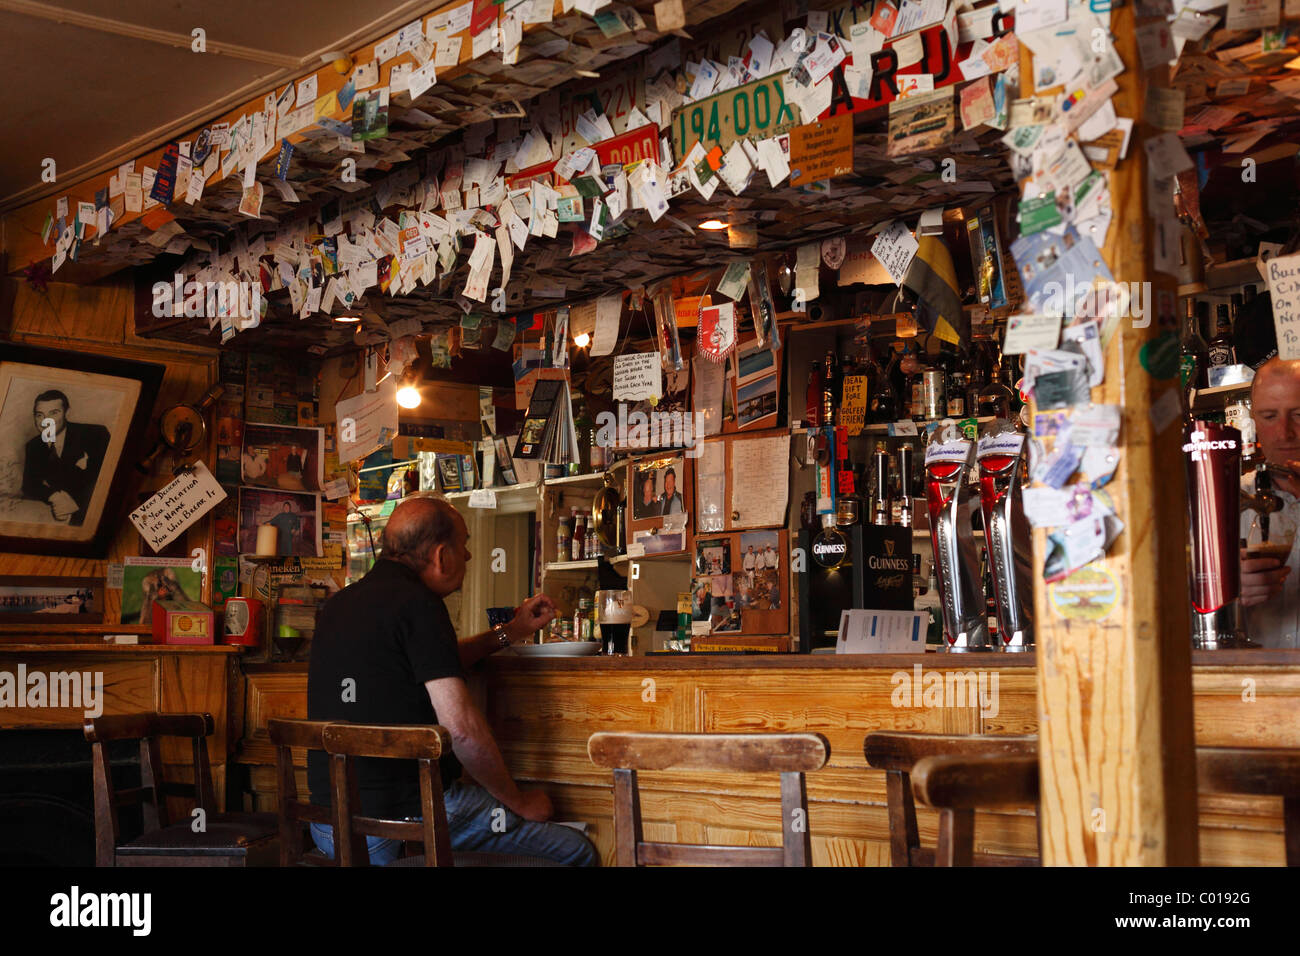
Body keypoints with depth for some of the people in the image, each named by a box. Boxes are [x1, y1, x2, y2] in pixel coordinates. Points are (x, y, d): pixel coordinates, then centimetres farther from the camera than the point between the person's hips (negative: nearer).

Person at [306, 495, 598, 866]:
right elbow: (461, 727, -17)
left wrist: (509, 633, 31)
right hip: (408, 813, -9)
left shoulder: (339, 604, 13)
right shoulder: (417, 603, -13)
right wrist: (519, 801, -4)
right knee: (578, 851, -1)